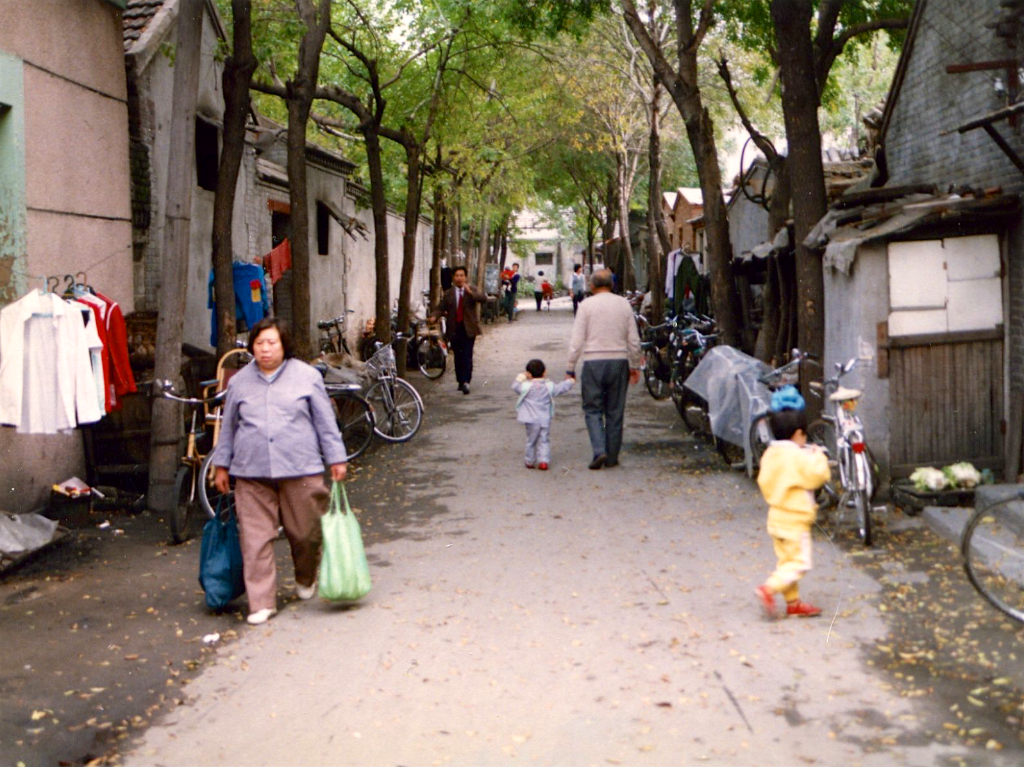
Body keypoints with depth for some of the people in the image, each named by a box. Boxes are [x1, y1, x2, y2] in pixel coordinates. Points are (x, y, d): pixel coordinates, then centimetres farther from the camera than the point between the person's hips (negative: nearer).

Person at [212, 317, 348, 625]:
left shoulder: (307, 376, 4)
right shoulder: (239, 381, 10)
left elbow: (325, 421, 7)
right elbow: (228, 427, 18)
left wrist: (336, 459, 5)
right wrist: (221, 465, 17)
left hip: (300, 471, -1)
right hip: (251, 474, 1)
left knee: (305, 533, 7)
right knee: (255, 539, -3)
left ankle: (306, 580, 37)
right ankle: (261, 603, 3)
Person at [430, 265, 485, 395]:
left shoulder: (472, 290, 2)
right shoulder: (448, 293, 8)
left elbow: (483, 298, -15)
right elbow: (441, 308, 3)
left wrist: (470, 292, -28)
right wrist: (434, 316, -18)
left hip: (468, 329, -3)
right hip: (454, 329, 3)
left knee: (467, 356, -11)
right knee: (458, 357, 10)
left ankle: (466, 382, -16)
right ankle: (460, 382, 22)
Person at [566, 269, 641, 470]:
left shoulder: (587, 305, -3)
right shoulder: (624, 304, 6)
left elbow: (577, 340, -6)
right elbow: (634, 340, 7)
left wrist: (570, 368, 0)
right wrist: (635, 366, 17)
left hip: (593, 362, -3)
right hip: (619, 361, 3)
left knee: (593, 409, 5)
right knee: (615, 412, 9)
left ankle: (599, 450, -13)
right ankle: (612, 457, 13)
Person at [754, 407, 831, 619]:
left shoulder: (769, 454, 5)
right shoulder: (798, 457, -19)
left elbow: (764, 482, 10)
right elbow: (818, 475, -19)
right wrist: (818, 456, -4)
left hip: (776, 516, 9)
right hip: (794, 521, -9)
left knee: (786, 561, 14)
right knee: (799, 562, -3)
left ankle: (793, 602, 20)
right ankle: (769, 589, -16)